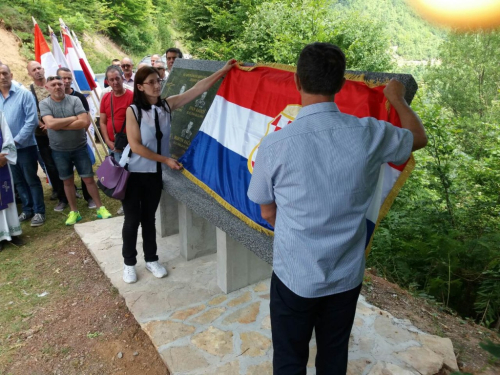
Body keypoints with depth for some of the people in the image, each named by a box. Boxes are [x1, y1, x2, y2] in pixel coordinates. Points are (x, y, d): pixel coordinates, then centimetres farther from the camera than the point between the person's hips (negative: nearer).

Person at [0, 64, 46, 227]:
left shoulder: (24, 94, -9)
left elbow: (32, 120, -14)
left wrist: (17, 140, -16)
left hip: (25, 146, -5)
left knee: (32, 180, 3)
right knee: (19, 181, 15)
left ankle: (39, 211, 13)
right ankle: (27, 209, 27)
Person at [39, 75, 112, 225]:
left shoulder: (74, 100, -7)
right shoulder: (44, 104, -4)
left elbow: (85, 122, -19)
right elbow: (50, 124, -21)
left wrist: (59, 125, -16)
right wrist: (73, 118, -15)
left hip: (80, 148, -1)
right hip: (59, 150, 1)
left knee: (89, 178, 5)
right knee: (68, 181, 12)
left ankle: (100, 208, 16)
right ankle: (74, 211, 24)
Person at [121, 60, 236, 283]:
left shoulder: (167, 105, -3)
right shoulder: (133, 111, -13)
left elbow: (198, 88, -8)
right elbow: (135, 146, -17)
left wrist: (223, 71, -13)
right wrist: (166, 160, -16)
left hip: (155, 173, 4)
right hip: (133, 173, -4)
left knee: (149, 218, 16)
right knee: (132, 219, 7)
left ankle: (151, 260, 30)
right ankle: (129, 263, 25)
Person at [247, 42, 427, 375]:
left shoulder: (275, 145, -19)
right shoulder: (371, 134, -13)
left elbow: (268, 213, -3)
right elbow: (419, 137, 11)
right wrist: (398, 99, 28)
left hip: (295, 277, -2)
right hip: (347, 276, 3)